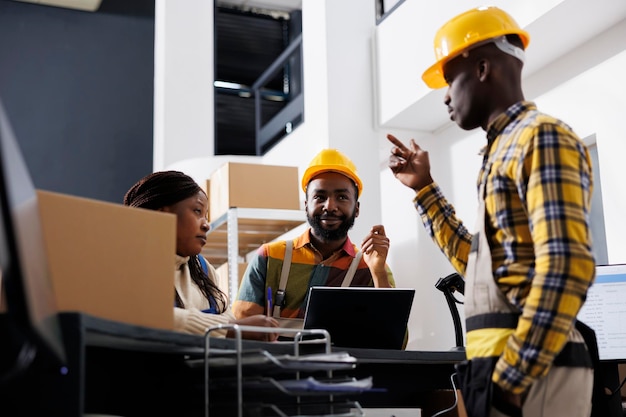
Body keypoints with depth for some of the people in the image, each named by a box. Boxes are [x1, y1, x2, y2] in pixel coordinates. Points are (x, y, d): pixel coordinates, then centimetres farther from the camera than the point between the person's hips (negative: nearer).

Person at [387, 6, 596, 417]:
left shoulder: (541, 136, -9)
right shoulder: (505, 149, 20)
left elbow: (566, 269, -20)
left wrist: (512, 379, -21)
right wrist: (425, 188, 27)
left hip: (529, 369, -9)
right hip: (501, 365, 9)